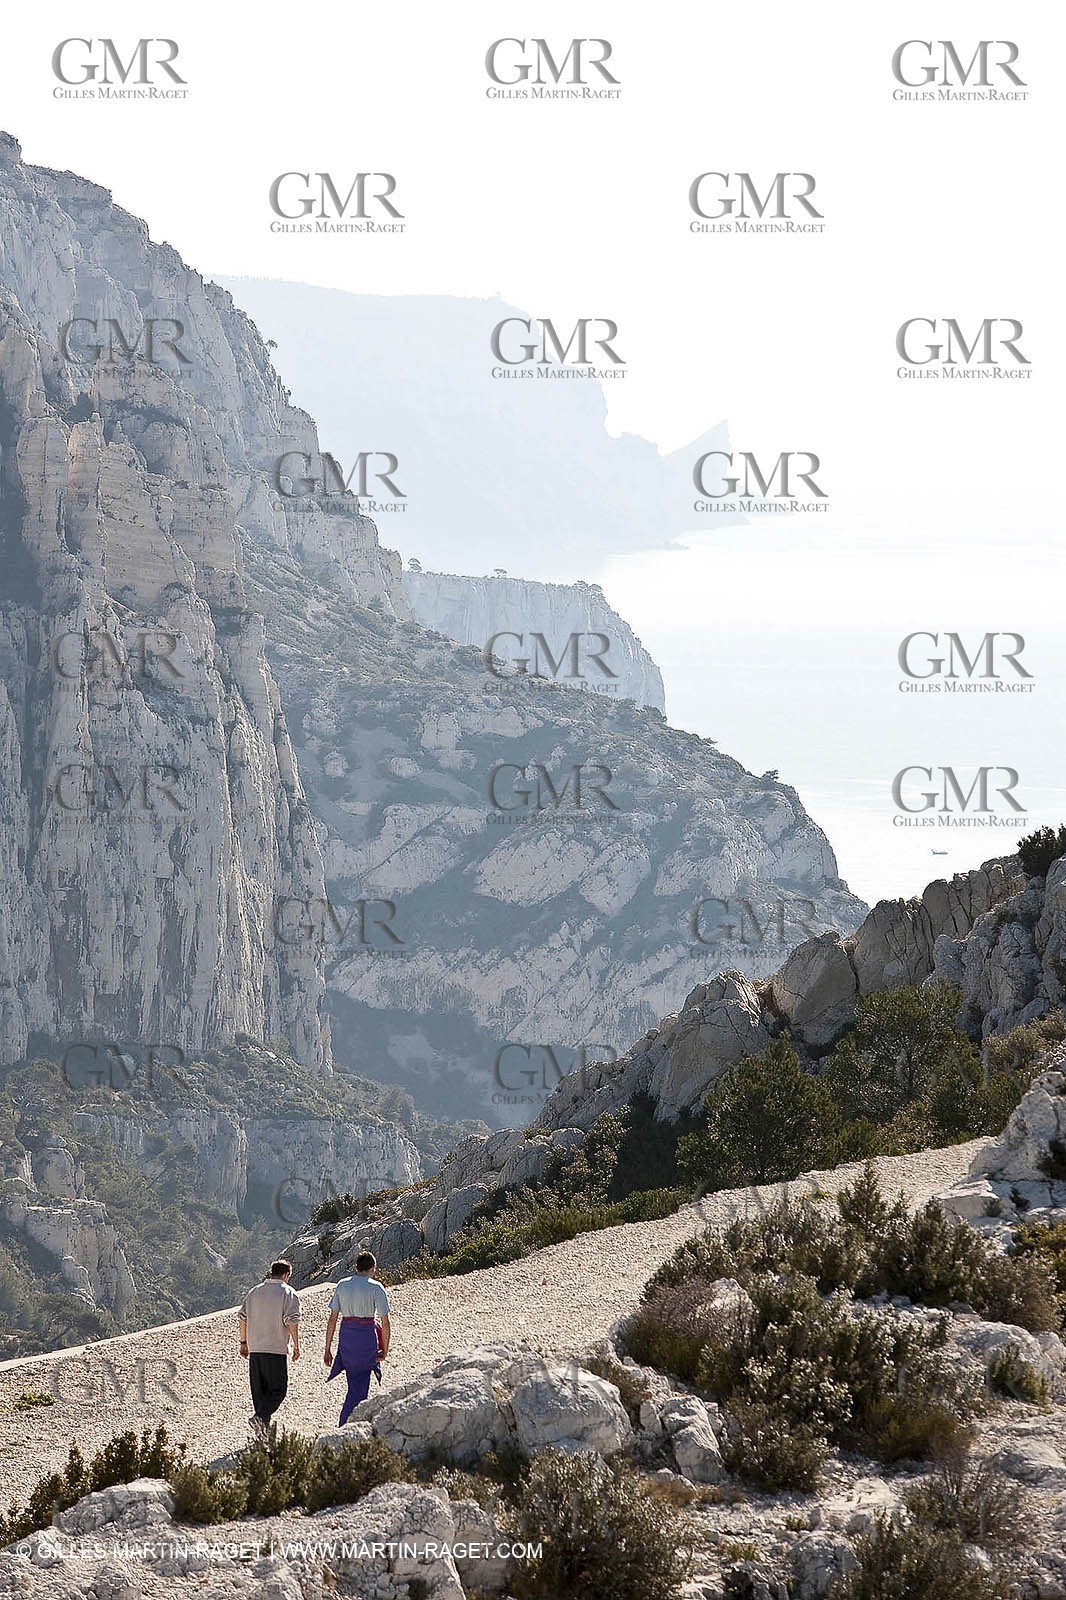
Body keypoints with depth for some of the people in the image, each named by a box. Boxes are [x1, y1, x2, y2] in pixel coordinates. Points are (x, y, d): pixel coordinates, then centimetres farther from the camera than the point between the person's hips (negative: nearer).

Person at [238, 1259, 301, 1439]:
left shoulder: (254, 1292, 12)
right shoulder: (289, 1294, -4)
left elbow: (242, 1318, 10)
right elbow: (292, 1322, -13)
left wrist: (243, 1342, 17)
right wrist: (296, 1346, -8)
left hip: (255, 1349, 5)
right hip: (276, 1350, -5)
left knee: (259, 1390, 10)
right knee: (277, 1390, 1)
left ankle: (262, 1430, 10)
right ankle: (260, 1416, -20)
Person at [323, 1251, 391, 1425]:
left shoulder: (342, 1285, 5)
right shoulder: (376, 1287, -6)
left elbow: (332, 1319, 3)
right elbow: (385, 1323, -8)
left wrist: (328, 1349, 7)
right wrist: (385, 1350, 3)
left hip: (346, 1337, 4)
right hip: (367, 1337, -4)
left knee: (354, 1383, 17)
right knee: (360, 1387, 4)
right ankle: (344, 1425, 1)